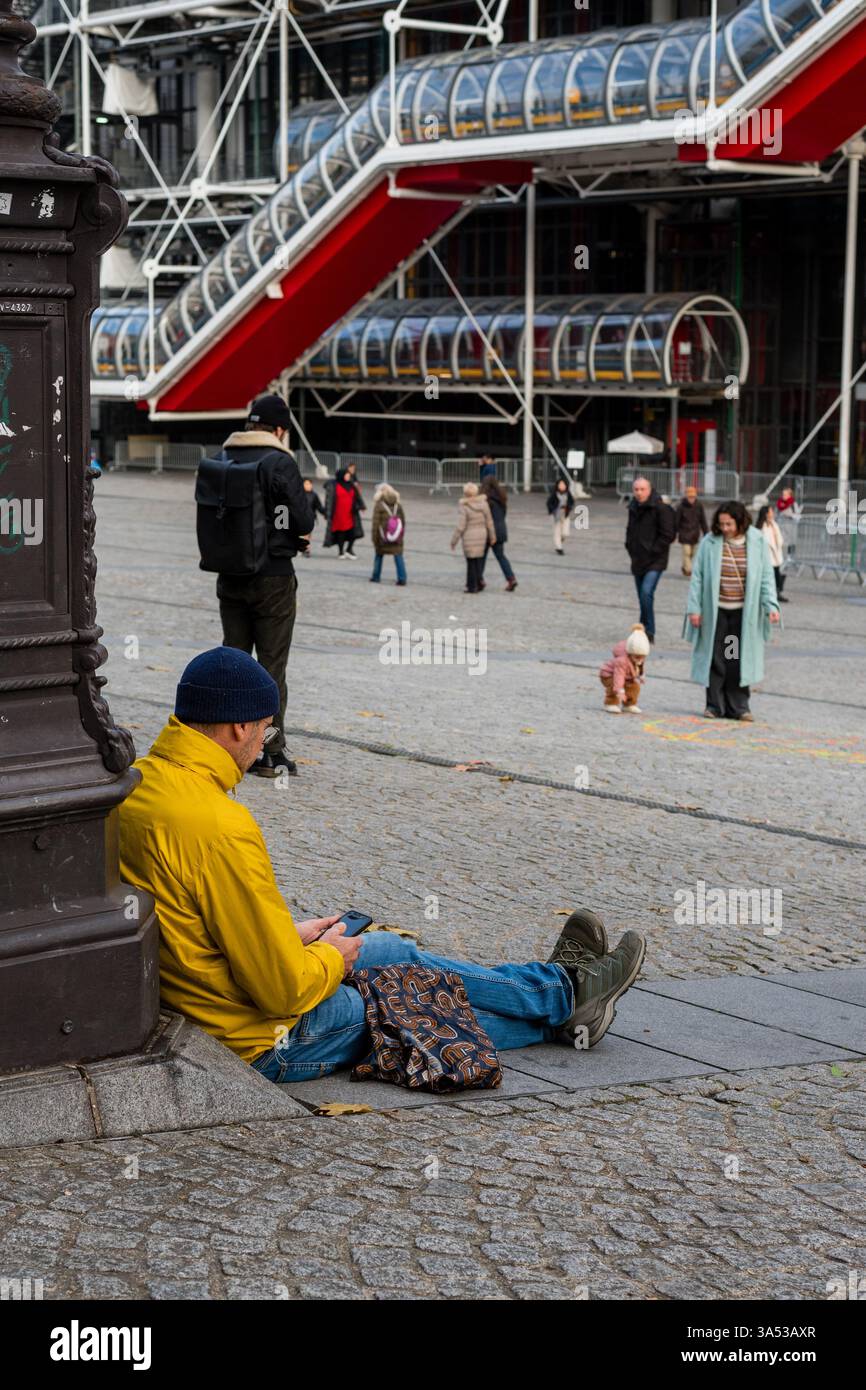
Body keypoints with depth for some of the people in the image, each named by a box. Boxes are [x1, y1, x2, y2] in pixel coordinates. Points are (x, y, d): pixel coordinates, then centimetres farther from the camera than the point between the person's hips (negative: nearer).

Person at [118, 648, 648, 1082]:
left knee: (392, 948, 21)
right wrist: (333, 958, -5)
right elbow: (285, 986, -26)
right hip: (260, 1045, -9)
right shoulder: (220, 828, -31)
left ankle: (556, 998, 36)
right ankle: (563, 993, 37)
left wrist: (287, 935, 12)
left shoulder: (139, 784, -1)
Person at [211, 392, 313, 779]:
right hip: (273, 577, -5)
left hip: (230, 578, 5)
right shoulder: (281, 464, -14)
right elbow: (305, 522, -13)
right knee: (271, 666, 1)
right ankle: (270, 753, 3)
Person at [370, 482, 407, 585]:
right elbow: (403, 520, 9)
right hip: (397, 538, 2)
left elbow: (376, 523, -8)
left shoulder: (379, 505, -7)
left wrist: (374, 537, -2)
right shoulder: (398, 505, 6)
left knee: (379, 556, 14)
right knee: (398, 556, 1)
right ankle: (402, 578, -7)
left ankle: (376, 577, 20)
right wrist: (402, 535, 16)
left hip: (383, 536, -2)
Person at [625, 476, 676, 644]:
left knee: (646, 593, -22)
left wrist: (652, 551, -14)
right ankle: (645, 631, 23)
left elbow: (667, 536, -13)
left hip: (655, 562, -7)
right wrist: (630, 547, 12)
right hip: (638, 561, 7)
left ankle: (649, 631, -15)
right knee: (642, 597, 12)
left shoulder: (661, 509, -11)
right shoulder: (633, 509, 11)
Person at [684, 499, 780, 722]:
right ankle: (715, 705, 13)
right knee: (715, 658, 3)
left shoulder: (757, 542, -2)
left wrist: (771, 605, -7)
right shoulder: (710, 542, -4)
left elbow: (766, 576, 2)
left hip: (743, 612, 0)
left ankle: (739, 706, 11)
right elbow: (697, 576, 0)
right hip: (715, 611, 0)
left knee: (739, 660, 3)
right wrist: (694, 608, -5)